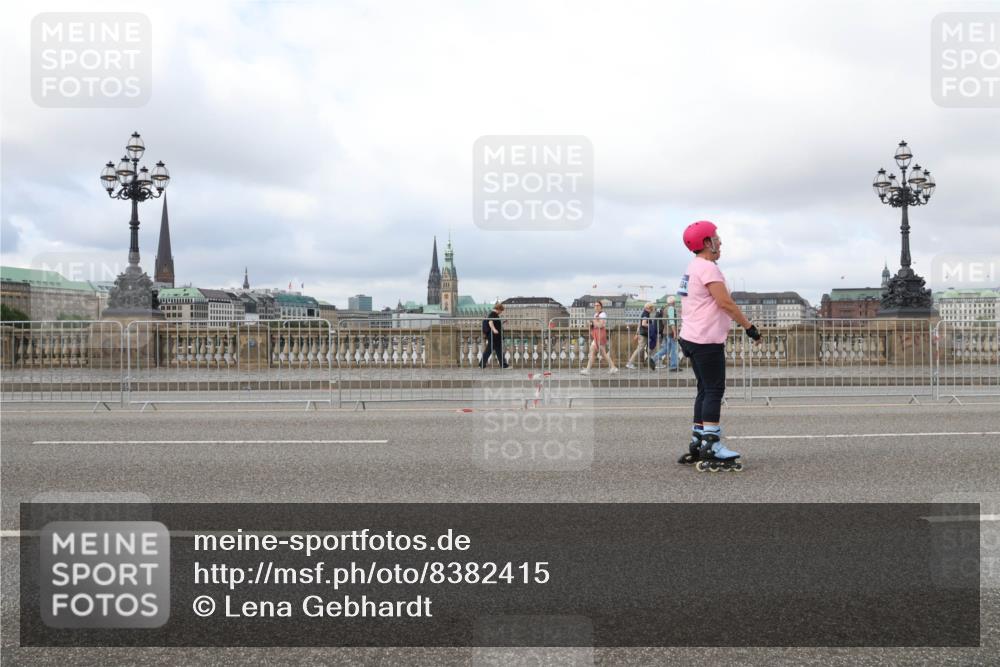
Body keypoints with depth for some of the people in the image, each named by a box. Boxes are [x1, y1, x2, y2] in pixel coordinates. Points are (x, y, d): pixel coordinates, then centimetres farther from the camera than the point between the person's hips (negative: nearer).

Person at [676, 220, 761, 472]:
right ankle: (711, 449, -6)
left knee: (705, 390, 14)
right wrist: (749, 326, -13)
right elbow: (725, 303, -20)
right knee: (714, 391, -7)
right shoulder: (707, 267, -14)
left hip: (692, 338, 10)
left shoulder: (693, 268, 17)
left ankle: (697, 444, 16)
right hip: (707, 341, -10)